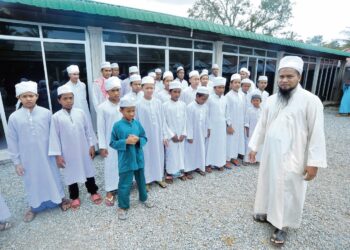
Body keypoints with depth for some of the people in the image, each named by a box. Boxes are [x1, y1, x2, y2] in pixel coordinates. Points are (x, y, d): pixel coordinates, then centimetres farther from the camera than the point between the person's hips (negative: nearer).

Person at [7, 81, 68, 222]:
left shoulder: (46, 113, -8)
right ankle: (35, 206, 38)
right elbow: (12, 142, -1)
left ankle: (60, 199, 36)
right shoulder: (14, 117, -7)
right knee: (32, 182, 16)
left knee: (52, 177, 14)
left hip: (47, 155, -1)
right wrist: (16, 162, 0)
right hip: (28, 159, 1)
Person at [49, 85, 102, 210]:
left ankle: (93, 192, 35)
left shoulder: (80, 113, -4)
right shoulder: (56, 117, -8)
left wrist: (91, 145, 3)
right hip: (68, 153, -1)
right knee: (71, 174, 13)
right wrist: (57, 155, -6)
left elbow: (88, 130, 2)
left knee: (88, 170, 15)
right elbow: (54, 137, -6)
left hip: (84, 150, 1)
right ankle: (74, 197, 34)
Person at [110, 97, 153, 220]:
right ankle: (122, 207, 27)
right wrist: (126, 141, -22)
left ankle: (144, 198, 46)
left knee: (141, 180, 22)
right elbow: (112, 143, -8)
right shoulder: (117, 125, -11)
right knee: (125, 184, 6)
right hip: (125, 161, -4)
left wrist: (138, 140, -17)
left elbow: (144, 138, 5)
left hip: (138, 158, 4)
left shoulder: (137, 123, -1)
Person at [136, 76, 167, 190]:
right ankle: (146, 180, 24)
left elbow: (162, 120, 5)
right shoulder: (138, 104, -9)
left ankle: (159, 177, 32)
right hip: (145, 136, -3)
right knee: (146, 156, 8)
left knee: (158, 155, 14)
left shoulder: (158, 102, 0)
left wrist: (164, 135, 6)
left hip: (157, 135, 3)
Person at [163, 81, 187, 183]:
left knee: (181, 152, 12)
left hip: (181, 135, 4)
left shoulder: (183, 104, 2)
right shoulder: (165, 105, -9)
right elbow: (164, 122, -8)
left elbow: (185, 120, 4)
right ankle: (169, 174, 19)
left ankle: (180, 171, 29)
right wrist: (171, 135, -11)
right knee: (170, 154, 4)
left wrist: (183, 133, -3)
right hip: (170, 135, -4)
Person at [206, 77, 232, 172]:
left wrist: (229, 125, 13)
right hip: (212, 126, -4)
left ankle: (219, 163, 24)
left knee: (221, 144, 10)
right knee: (211, 144, 3)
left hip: (222, 126, 5)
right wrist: (208, 127, -9)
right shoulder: (210, 98, -10)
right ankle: (209, 164, 14)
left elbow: (226, 113, 12)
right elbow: (206, 114, -8)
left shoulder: (224, 99, 5)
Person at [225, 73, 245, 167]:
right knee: (230, 140, 1)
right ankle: (227, 159, 14)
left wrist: (244, 122, 8)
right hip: (231, 122, -6)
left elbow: (244, 110, 8)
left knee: (238, 139, 13)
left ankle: (234, 157, 28)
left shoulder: (242, 95, 5)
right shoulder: (228, 95, -12)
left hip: (240, 122, 6)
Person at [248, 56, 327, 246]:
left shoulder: (310, 100, -12)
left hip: (292, 157, -5)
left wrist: (313, 162, -14)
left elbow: (317, 133, -12)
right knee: (268, 184, 19)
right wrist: (253, 147, 11)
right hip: (270, 153, 5)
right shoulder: (271, 100, 3)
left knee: (288, 191, 9)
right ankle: (268, 212, 42)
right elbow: (261, 125, 10)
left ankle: (281, 225, 29)